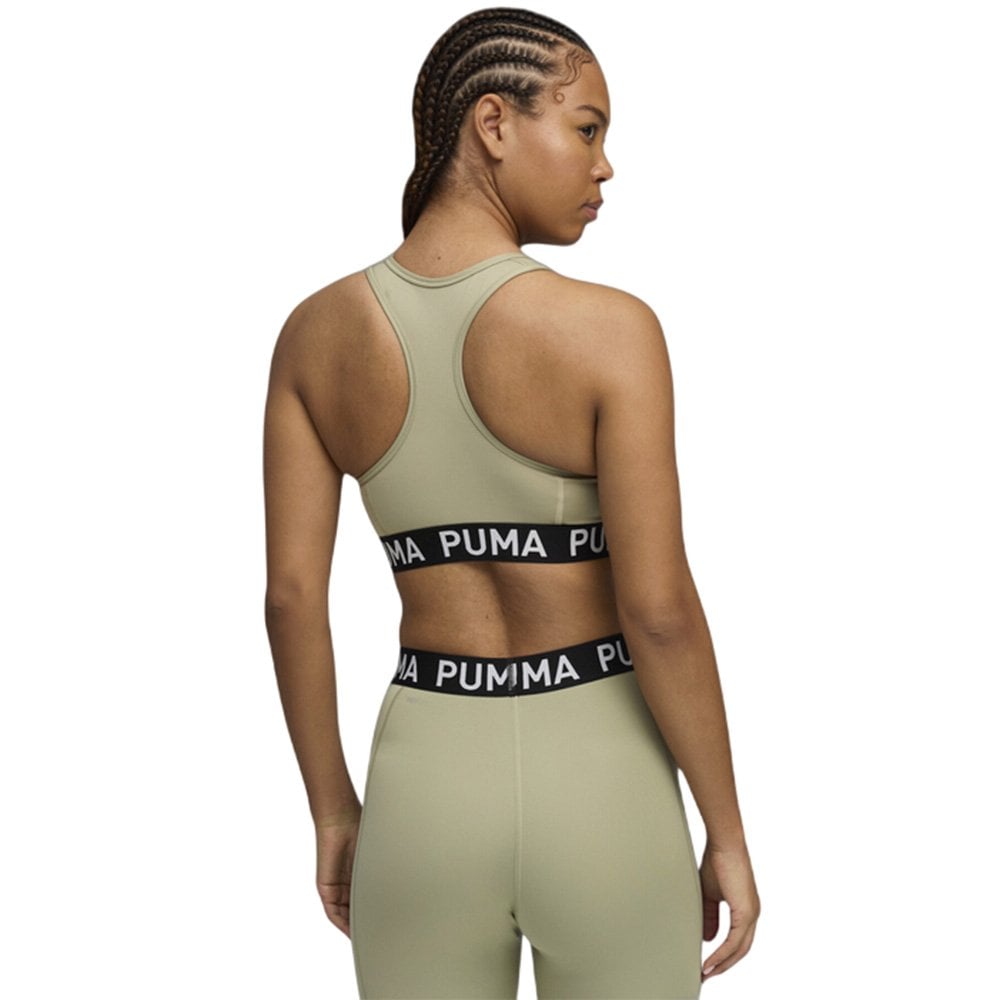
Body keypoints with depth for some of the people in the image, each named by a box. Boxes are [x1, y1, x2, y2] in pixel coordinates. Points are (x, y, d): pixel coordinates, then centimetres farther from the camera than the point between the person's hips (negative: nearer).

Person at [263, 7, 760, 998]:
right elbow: (659, 608, -16)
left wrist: (333, 812, 10)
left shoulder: (316, 332, -3)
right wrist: (727, 834, -4)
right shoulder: (609, 330, -15)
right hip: (597, 786, -3)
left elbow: (291, 595, -2)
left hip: (425, 780, 3)